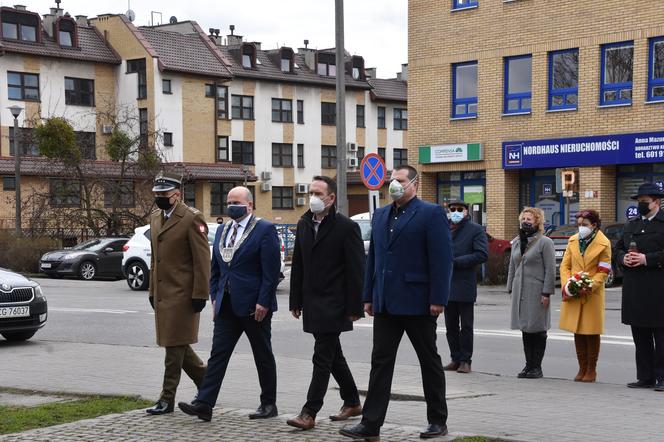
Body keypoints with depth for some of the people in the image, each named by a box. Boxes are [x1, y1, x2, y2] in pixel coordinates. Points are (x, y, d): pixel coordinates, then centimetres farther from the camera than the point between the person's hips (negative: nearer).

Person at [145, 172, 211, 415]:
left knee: (175, 346, -3)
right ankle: (206, 382, 28)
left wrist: (199, 294, -16)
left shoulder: (192, 219, -10)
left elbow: (202, 260, -13)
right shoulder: (155, 218, 15)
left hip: (182, 294, -8)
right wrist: (152, 291, 18)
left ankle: (167, 398, 4)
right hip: (163, 294, 8)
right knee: (178, 346, 12)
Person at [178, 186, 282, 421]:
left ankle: (268, 404, 17)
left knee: (263, 357, 6)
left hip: (254, 306, -6)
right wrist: (215, 297, 9)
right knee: (218, 354, -1)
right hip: (227, 306, 6)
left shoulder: (264, 229, -7)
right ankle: (204, 403, -4)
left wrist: (263, 302, -16)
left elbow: (271, 270, -12)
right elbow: (215, 268, 18)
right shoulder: (222, 230, 13)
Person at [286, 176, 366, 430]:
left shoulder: (346, 227, -10)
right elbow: (298, 265, 13)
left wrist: (354, 308, -14)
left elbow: (356, 271, -11)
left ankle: (309, 413, -5)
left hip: (333, 305, -7)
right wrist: (296, 301, 11)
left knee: (322, 357, -7)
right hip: (312, 303, 7)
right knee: (333, 356, 16)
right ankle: (352, 402, 29)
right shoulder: (304, 224, 10)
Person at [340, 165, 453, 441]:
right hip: (385, 304, 6)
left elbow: (441, 259, -12)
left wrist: (438, 299, -17)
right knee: (380, 362, 3)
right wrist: (369, 296, 12)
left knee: (429, 361, 7)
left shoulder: (431, 214, -6)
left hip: (417, 302, -6)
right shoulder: (381, 215, 14)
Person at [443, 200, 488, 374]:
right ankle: (456, 358, 17)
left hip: (465, 286, -5)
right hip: (447, 285, 5)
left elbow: (482, 254, -13)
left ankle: (465, 360, 8)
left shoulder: (475, 230, -3)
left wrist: (456, 262, -16)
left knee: (466, 326, 1)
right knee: (451, 326, 9)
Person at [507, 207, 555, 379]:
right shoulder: (516, 242, 14)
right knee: (525, 329, 9)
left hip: (537, 292, -6)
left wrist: (546, 293, -14)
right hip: (520, 292, 6)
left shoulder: (545, 242, -5)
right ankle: (529, 365, 17)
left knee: (538, 329, -1)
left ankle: (537, 367, 5)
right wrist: (510, 288, 13)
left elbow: (550, 270, -9)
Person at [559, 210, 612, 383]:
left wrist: (588, 287, -19)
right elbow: (565, 265, 9)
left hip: (593, 295, -4)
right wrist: (566, 286, -7)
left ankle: (591, 370, 11)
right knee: (577, 332, 7)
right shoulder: (573, 240, 9)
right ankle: (582, 368, 17)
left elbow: (603, 271, -7)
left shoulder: (603, 243, -5)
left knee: (591, 333, 1)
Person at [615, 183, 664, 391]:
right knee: (640, 336, 10)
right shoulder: (631, 225, 17)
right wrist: (624, 258, 0)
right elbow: (618, 248, 20)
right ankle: (645, 377, 17)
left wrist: (647, 259, -18)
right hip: (634, 289, 7)